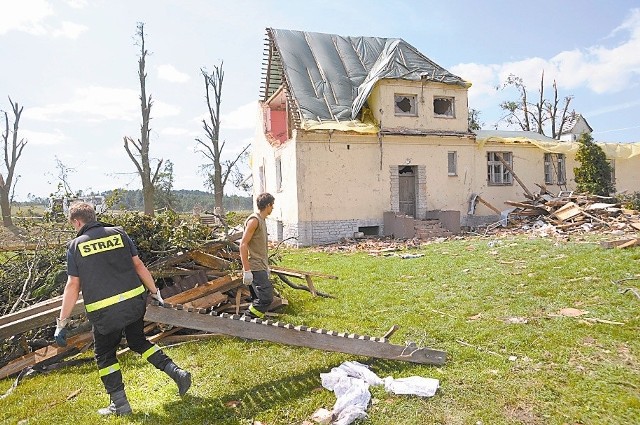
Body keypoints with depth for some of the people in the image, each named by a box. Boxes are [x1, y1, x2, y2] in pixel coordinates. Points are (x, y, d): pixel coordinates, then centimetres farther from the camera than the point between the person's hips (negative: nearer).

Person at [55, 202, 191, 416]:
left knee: (105, 355, 18)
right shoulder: (118, 233, 4)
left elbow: (73, 286, -3)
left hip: (104, 311, -3)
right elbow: (138, 265, 4)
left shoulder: (76, 245, -1)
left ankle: (120, 404, 22)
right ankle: (177, 373, 14)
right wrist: (155, 292, 12)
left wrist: (62, 322, 4)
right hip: (134, 302, 3)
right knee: (139, 341, 23)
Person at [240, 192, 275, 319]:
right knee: (266, 298, -13)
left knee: (261, 299, 11)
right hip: (255, 269, -10)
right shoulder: (254, 220, -13)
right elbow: (243, 245, -18)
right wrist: (246, 270, -22)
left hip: (261, 267, 10)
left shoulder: (262, 220, 17)